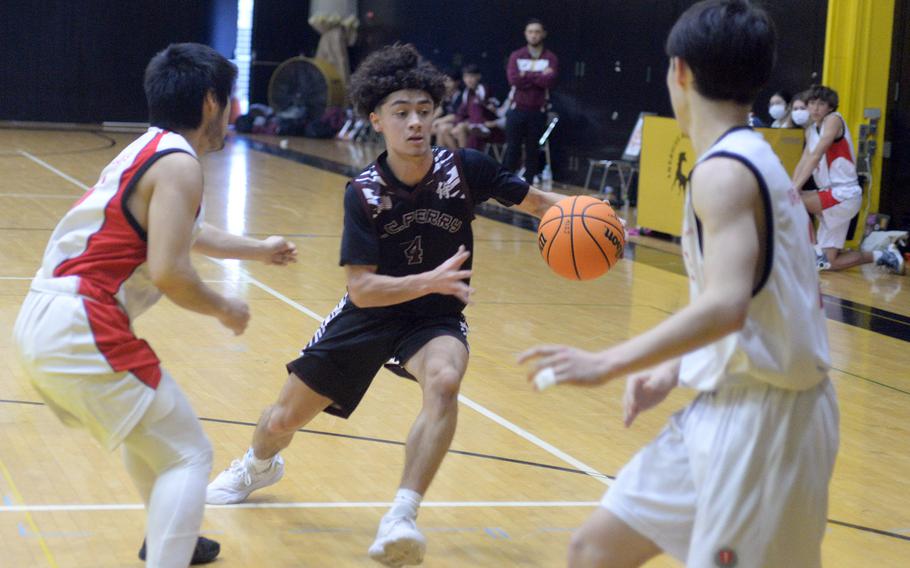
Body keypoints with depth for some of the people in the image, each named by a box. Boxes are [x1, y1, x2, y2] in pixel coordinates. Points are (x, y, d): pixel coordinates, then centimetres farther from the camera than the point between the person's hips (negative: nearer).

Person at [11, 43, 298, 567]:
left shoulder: (147, 151, 20)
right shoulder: (179, 164, -10)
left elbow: (187, 232, 39)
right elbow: (168, 272, -20)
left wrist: (260, 249, 52)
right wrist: (224, 309, -2)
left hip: (40, 321, 10)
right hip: (79, 331, -10)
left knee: (151, 428, 32)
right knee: (189, 456, -2)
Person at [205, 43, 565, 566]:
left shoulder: (465, 168, -17)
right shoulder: (363, 193, -17)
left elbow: (532, 200, -5)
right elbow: (361, 288, -22)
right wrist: (430, 280, -37)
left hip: (436, 319, -1)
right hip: (370, 314, 1)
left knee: (444, 381, -37)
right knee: (285, 419, 11)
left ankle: (401, 519, -35)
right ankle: (259, 466, 50)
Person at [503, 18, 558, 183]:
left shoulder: (550, 58, 3)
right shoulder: (516, 56, 4)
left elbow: (549, 81, -13)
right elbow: (514, 79, -12)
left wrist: (526, 76, -11)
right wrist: (539, 77, -11)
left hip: (538, 111, 0)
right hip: (517, 109, 0)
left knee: (533, 150, 4)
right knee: (512, 148, 0)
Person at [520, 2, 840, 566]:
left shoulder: (724, 171, -16)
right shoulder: (756, 160, 13)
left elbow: (725, 307, -29)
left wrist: (606, 364, -24)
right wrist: (674, 371, 11)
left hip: (759, 423, -10)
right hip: (723, 412, 10)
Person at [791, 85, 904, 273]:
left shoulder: (833, 120, -12)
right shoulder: (811, 130, 13)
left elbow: (816, 156, -22)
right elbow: (803, 163, 4)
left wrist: (795, 189, -29)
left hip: (845, 195, -9)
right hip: (831, 195, 9)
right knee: (829, 263, 9)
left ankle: (815, 253, -15)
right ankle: (883, 256, 26)